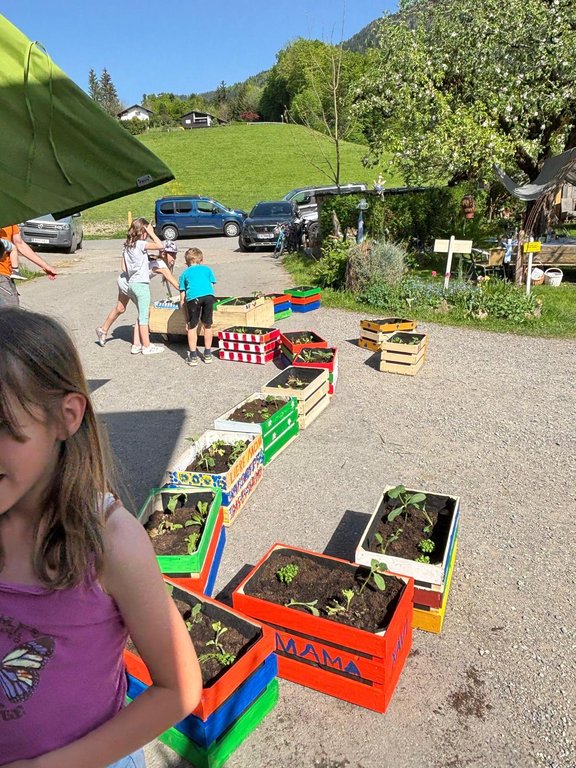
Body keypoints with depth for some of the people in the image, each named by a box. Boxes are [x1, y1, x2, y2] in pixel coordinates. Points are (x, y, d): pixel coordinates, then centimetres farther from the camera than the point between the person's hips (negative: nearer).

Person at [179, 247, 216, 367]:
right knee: (207, 326, 17)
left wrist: (187, 318, 28)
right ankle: (207, 354, 26)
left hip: (193, 297, -1)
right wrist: (211, 311, 29)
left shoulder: (184, 273, 29)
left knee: (192, 327, 13)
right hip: (208, 295, 1)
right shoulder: (207, 269, 32)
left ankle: (193, 356, 16)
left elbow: (182, 299, 24)